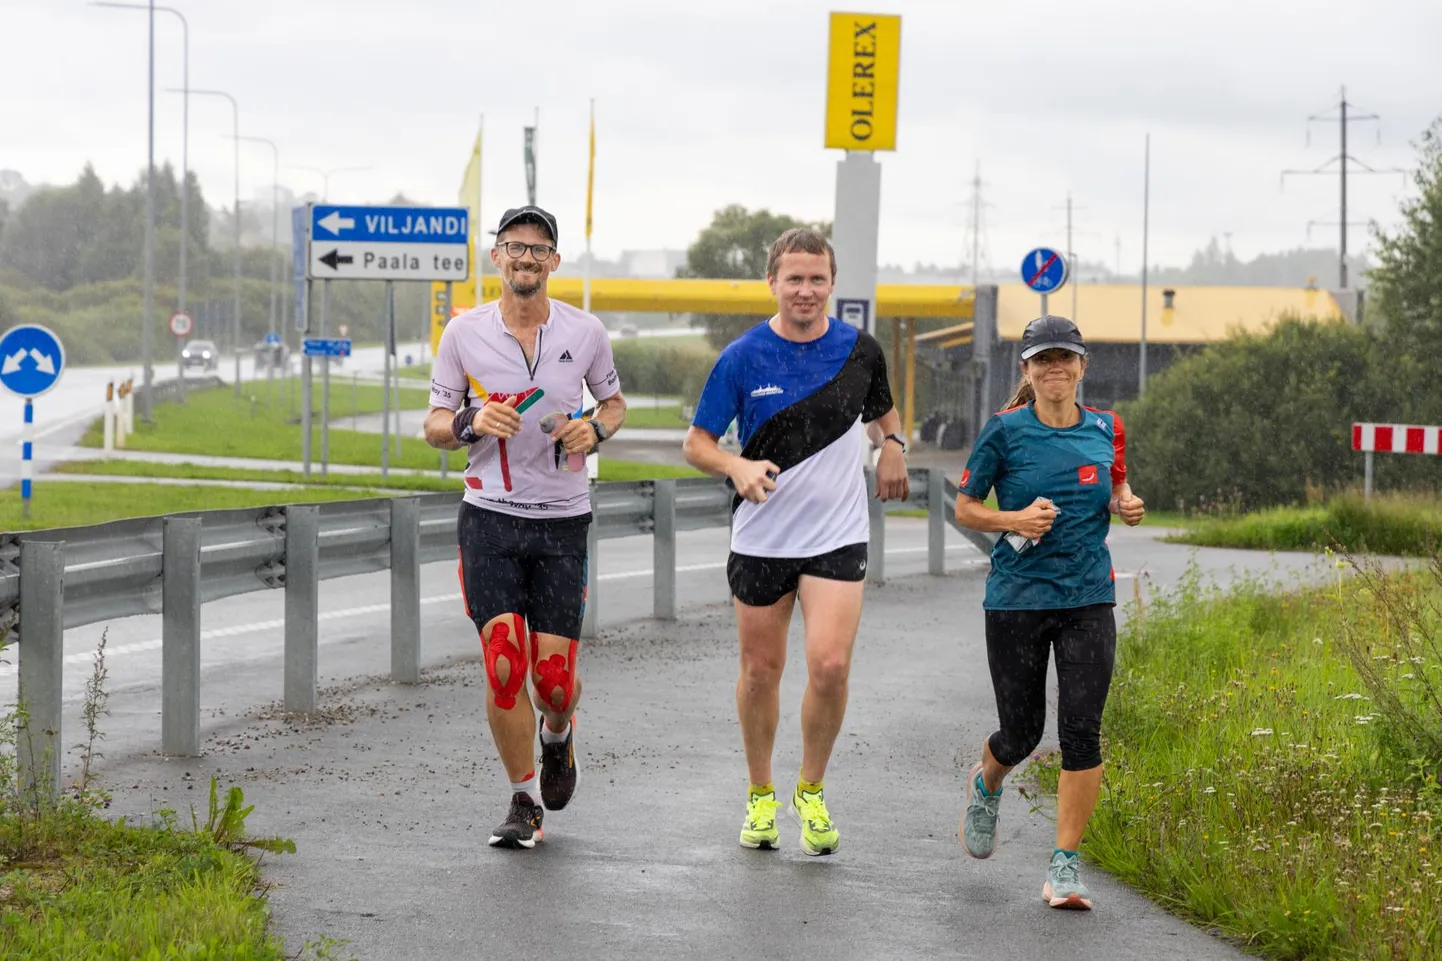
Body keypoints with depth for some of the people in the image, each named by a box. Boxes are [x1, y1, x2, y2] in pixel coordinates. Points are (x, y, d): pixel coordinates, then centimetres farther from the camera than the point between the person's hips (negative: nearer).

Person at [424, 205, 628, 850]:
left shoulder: (585, 332, 2)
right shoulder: (464, 333, 0)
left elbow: (614, 402, 18)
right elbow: (434, 426, 7)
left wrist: (594, 429, -5)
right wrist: (472, 423, -15)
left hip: (563, 519, 1)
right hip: (490, 515, 0)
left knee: (555, 676, -3)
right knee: (504, 666, -11)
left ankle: (558, 735, 33)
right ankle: (524, 802, 6)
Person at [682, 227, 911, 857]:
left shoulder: (860, 350, 0)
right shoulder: (741, 358, -6)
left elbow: (882, 412, 20)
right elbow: (697, 444, -1)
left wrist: (892, 443, -3)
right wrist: (738, 467, -22)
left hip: (837, 536, 0)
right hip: (762, 537, 0)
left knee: (830, 665, -14)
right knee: (761, 671, 8)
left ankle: (812, 791, 7)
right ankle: (761, 796, 28)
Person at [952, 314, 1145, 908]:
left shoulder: (1105, 429, 4)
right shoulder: (1004, 431, -5)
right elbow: (964, 508, 2)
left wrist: (1127, 504, 0)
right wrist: (1014, 520, -16)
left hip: (1089, 598, 2)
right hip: (1016, 599, -2)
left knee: (1081, 732, -9)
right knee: (1022, 734, 6)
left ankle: (1065, 868, -3)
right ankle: (985, 784, 44)